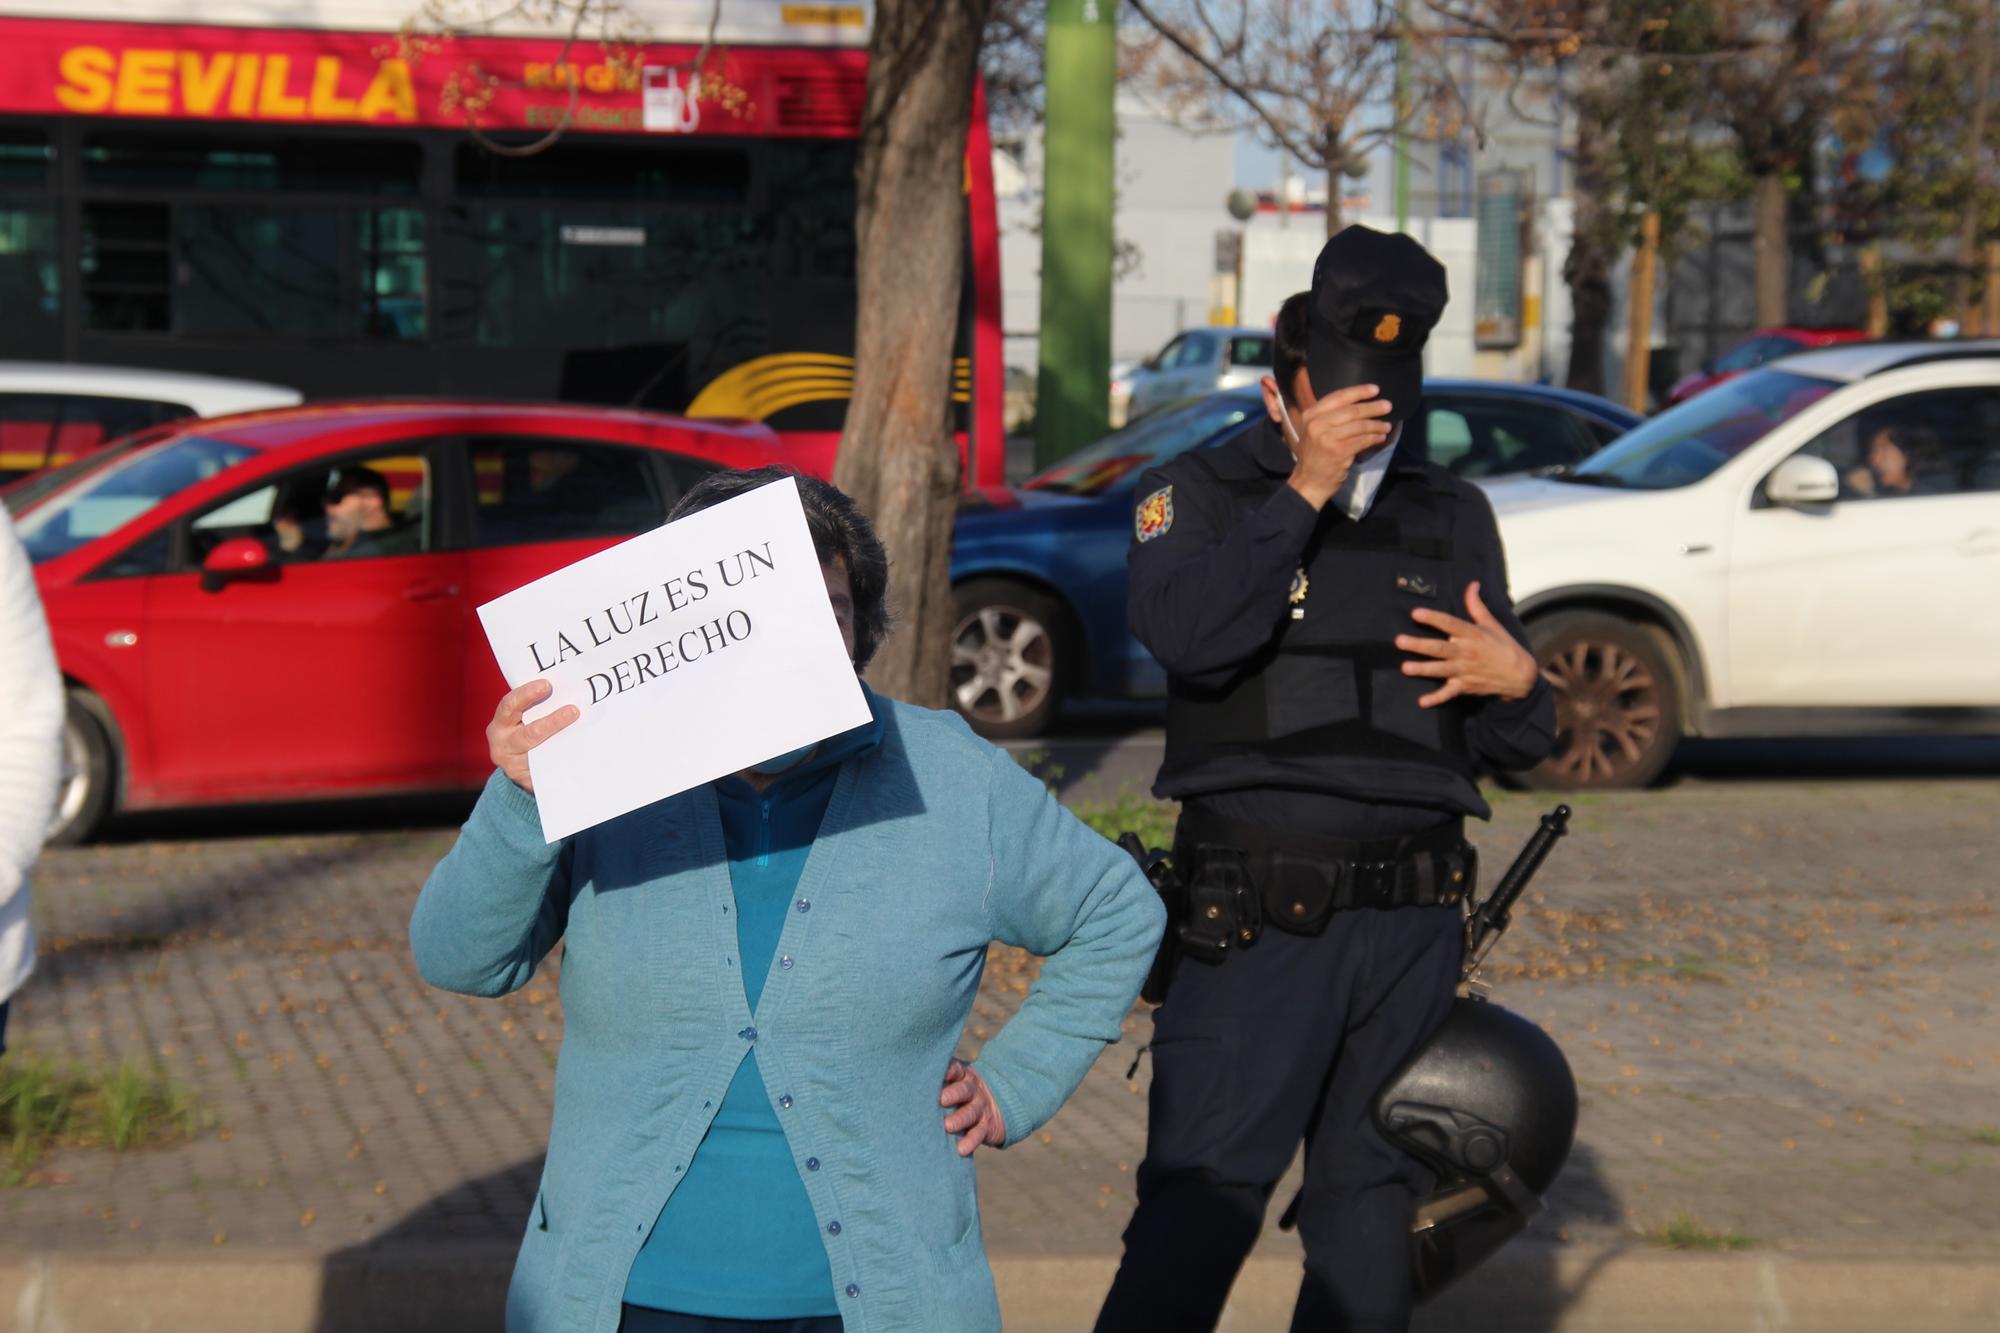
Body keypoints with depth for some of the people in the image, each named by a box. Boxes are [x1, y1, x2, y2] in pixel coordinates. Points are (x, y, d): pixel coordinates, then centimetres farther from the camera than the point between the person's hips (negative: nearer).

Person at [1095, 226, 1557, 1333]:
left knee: (1372, 1206, 12)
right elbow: (1189, 635, -19)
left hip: (1412, 922, 4)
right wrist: (1304, 490, -17)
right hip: (1257, 919, -4)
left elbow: (1512, 747, 18)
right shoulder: (1199, 495, 3)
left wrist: (1515, 682, -5)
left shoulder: (1452, 516, 14)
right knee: (1196, 1213, -10)